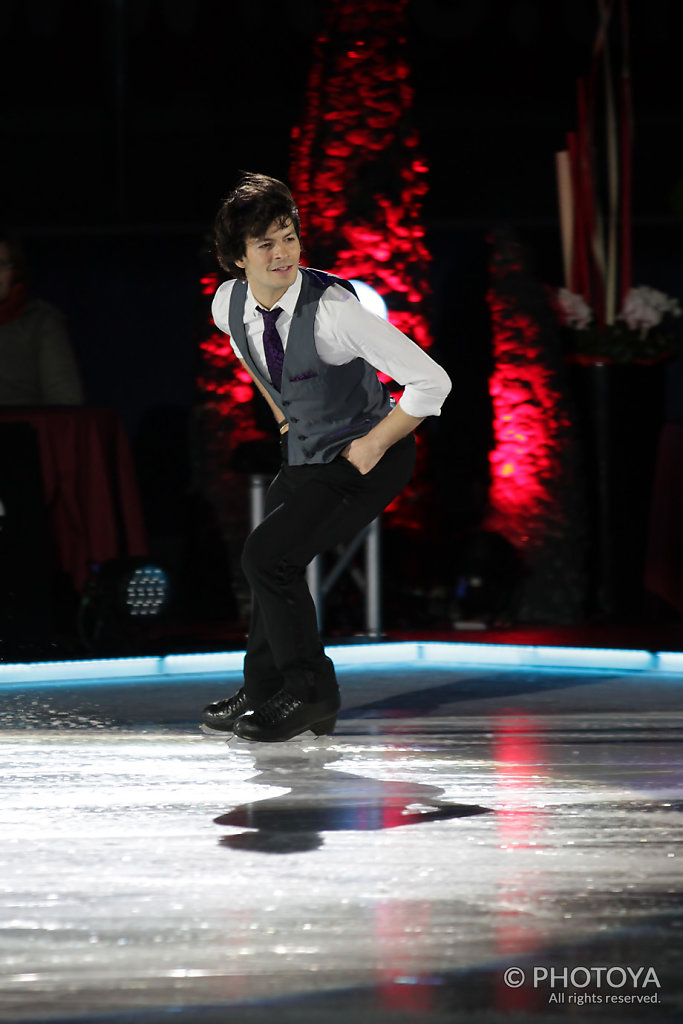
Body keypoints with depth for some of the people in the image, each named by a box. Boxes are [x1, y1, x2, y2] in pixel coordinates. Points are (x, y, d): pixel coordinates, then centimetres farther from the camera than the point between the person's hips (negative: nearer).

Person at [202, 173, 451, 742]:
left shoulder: (333, 310, -30)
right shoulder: (228, 305, -9)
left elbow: (431, 382, -28)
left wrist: (372, 445, -19)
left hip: (366, 459, -7)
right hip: (304, 451, 7)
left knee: (267, 557, -17)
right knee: (274, 563, 17)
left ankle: (309, 693, 0)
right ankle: (264, 688, 38)